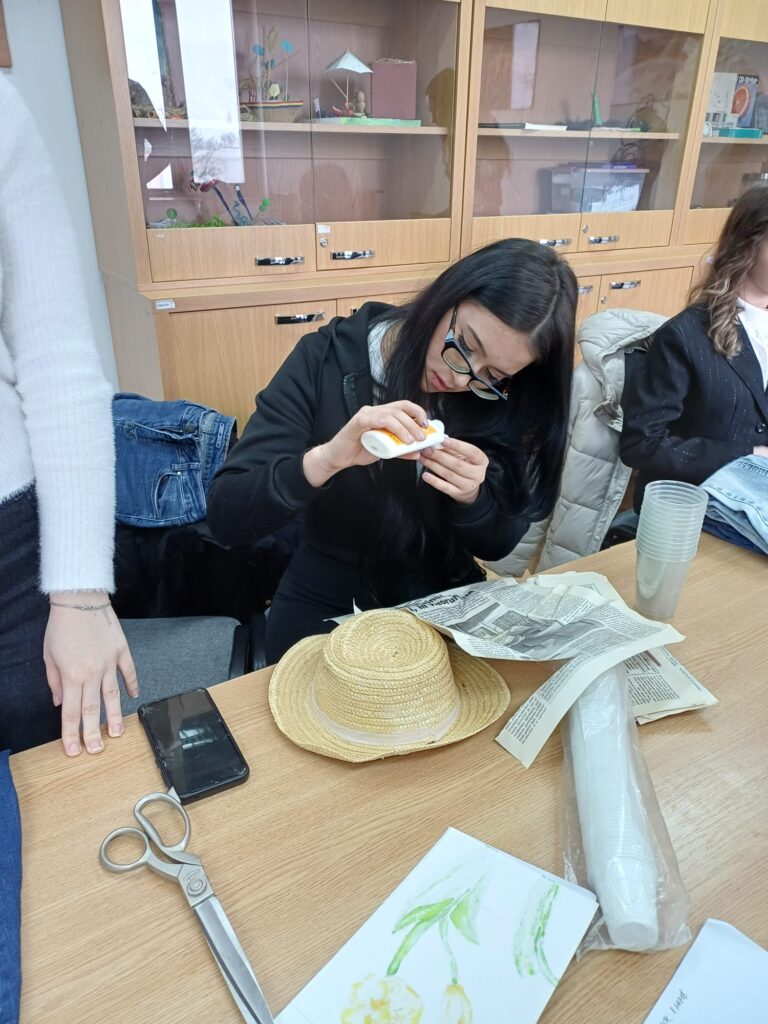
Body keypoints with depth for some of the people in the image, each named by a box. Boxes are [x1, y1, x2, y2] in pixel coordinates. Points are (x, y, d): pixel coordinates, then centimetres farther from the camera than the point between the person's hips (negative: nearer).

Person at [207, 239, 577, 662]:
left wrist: (471, 500, -22)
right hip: (326, 611, -2)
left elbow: (499, 544, -2)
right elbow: (225, 517, -19)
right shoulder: (327, 359, -16)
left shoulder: (500, 400, -9)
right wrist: (326, 459, -34)